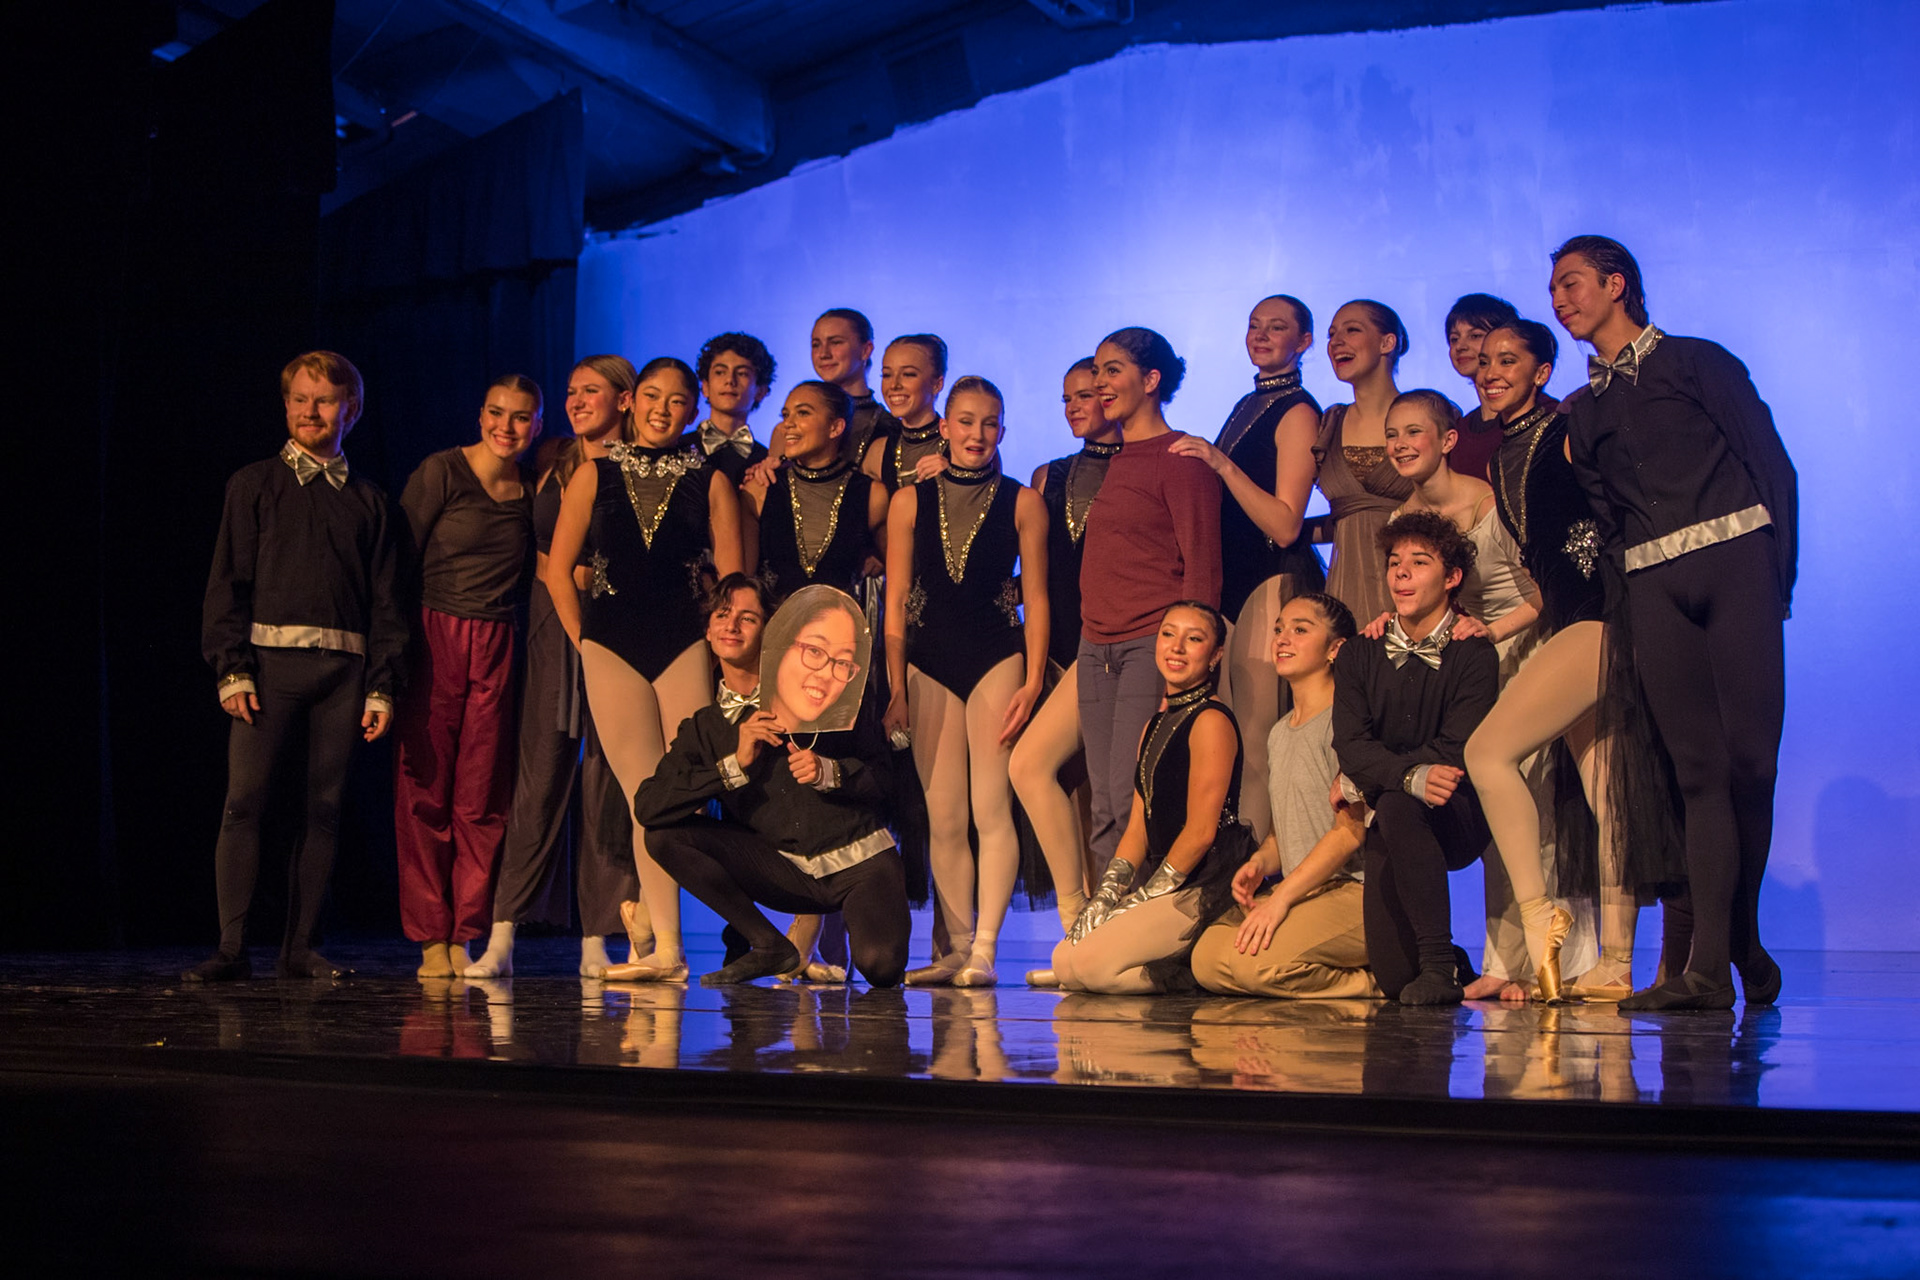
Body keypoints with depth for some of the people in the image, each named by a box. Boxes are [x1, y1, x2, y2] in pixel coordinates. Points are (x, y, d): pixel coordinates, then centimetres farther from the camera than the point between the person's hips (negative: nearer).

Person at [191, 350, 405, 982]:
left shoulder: (367, 499, 16)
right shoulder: (255, 485, 11)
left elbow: (385, 599, 12)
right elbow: (227, 581, 4)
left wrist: (381, 686, 3)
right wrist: (232, 669, -8)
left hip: (343, 668, 2)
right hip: (271, 659, -2)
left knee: (325, 807, 1)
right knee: (245, 800, -10)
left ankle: (299, 948, 7)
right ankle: (232, 948, -8)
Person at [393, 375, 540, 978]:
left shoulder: (531, 489, 10)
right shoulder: (441, 471, -4)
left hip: (495, 650, 4)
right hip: (432, 640, -4)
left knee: (482, 798, 2)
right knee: (425, 792, -1)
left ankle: (465, 935, 8)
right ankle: (431, 939, 5)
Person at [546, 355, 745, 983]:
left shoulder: (711, 481, 8)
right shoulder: (594, 475, 10)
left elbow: (731, 579, 6)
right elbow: (558, 567, 10)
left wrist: (713, 647, -2)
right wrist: (583, 642, 6)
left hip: (686, 644, 0)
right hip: (612, 645, 0)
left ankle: (643, 912, 9)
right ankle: (665, 949, 0)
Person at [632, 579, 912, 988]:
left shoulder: (837, 702, -4)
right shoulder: (705, 728, 4)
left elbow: (881, 778, -3)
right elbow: (647, 808, -10)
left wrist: (829, 772, -24)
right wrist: (735, 765, -18)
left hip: (861, 861, -3)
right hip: (789, 872, 3)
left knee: (880, 966, -31)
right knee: (665, 836, -14)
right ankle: (770, 947, -5)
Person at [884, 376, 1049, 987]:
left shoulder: (1022, 502, 5)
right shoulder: (910, 501, 9)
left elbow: (1036, 598, 3)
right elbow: (895, 601, 8)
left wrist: (1032, 683, -6)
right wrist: (896, 688, 2)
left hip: (997, 660, -2)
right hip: (929, 665, 2)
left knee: (992, 810, -9)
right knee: (943, 819, 2)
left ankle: (984, 950, -10)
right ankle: (957, 948, 6)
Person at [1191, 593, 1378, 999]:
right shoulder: (1279, 733, 20)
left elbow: (1351, 831, -15)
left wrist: (1281, 898, -20)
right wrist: (1259, 863, 0)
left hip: (1355, 890, -8)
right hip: (1299, 890, 8)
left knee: (1254, 962, -30)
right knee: (1208, 961, -15)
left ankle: (1382, 977, -8)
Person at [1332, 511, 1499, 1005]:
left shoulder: (1474, 655, -3)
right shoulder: (1359, 656, 8)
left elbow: (1453, 752, -12)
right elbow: (1350, 746, -5)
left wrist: (1366, 779, -8)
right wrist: (1410, 774, -25)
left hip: (1458, 819, -3)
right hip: (1388, 827, 3)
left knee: (1397, 808, -38)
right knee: (1392, 978, -11)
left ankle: (1439, 964, -27)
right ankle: (1442, 962, 27)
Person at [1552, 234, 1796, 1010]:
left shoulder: (1697, 362, 9)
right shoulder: (1583, 412, 21)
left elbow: (1772, 465, 3)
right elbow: (1604, 522, 16)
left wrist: (1776, 577, -5)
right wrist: (1627, 589, 0)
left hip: (1733, 560, -3)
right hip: (1652, 586, 3)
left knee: (1750, 756, -9)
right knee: (1698, 770, -3)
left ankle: (1742, 938, 8)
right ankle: (1709, 967, -8)